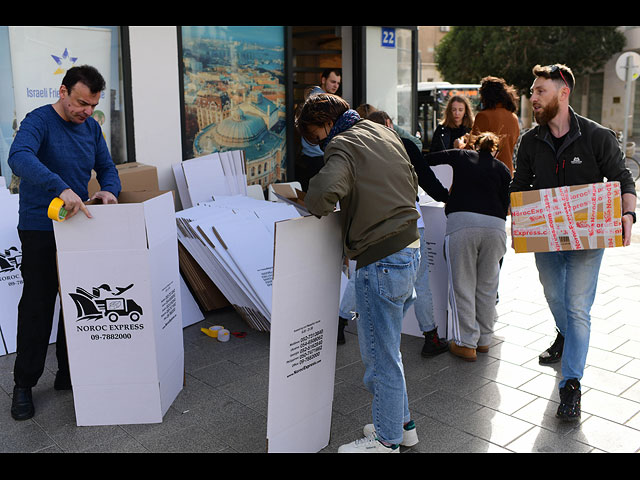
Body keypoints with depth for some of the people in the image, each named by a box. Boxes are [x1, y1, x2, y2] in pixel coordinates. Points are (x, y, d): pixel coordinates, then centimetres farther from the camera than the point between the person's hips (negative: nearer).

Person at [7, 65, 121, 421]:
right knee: (37, 308, 0)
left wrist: (109, 190, -10)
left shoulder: (91, 127, 6)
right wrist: (62, 188, -46)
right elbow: (20, 157, -34)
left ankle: (69, 374, 25)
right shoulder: (39, 121, -15)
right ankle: (24, 385, 14)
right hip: (41, 231, -6)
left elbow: (107, 167, 13)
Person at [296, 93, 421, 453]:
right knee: (388, 346, 21)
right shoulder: (386, 134, 14)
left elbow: (324, 192, -32)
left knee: (380, 353, 4)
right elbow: (412, 184, 22)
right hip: (411, 250, 9)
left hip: (381, 262, -9)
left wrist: (317, 206, -10)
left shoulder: (343, 146, -13)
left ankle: (387, 440, 20)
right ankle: (402, 423, 35)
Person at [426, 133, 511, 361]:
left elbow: (426, 160, 22)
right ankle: (484, 339, 28)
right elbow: (505, 206, 16)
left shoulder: (460, 156, 18)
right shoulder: (502, 169, 20)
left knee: (462, 286, 5)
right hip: (495, 226, 2)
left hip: (462, 222, -2)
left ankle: (466, 343, 10)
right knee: (487, 286, 15)